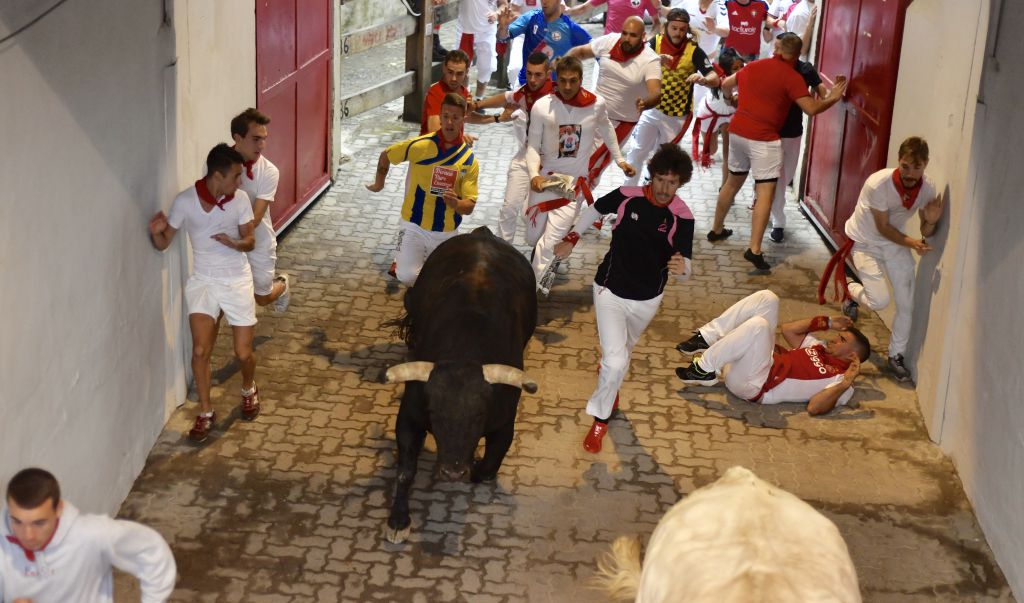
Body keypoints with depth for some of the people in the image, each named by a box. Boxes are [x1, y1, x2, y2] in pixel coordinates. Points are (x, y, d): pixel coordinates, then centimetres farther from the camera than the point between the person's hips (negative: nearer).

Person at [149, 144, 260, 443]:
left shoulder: (240, 199, -8)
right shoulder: (185, 201, -13)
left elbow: (250, 241, 0)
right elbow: (164, 244, -5)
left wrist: (234, 243, -23)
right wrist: (156, 233, -28)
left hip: (237, 282, 1)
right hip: (203, 282, -1)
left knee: (243, 353, 2)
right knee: (200, 350, -13)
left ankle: (249, 390, 36)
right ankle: (205, 412, 7)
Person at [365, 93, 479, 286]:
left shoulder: (469, 160, -8)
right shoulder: (419, 146, -13)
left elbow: (469, 207, -10)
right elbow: (385, 155, 5)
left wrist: (455, 203, -32)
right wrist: (379, 183, 16)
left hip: (447, 232, 2)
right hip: (414, 226, -2)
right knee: (407, 277, -18)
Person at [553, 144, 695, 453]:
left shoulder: (682, 217, -19)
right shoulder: (628, 196, -19)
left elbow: (686, 270, -23)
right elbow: (595, 209, 3)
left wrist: (681, 268, -46)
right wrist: (571, 238, 1)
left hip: (647, 299, 2)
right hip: (611, 291, -2)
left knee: (623, 350, 29)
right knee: (616, 362, -15)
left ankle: (609, 379, 63)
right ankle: (600, 419, 7)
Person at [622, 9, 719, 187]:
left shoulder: (694, 51, -14)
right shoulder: (655, 43, -9)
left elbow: (715, 79, -20)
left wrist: (703, 79, -42)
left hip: (677, 116, -2)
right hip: (651, 109, 2)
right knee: (637, 153, 10)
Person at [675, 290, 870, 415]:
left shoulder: (839, 380, -4)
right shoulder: (820, 348, 21)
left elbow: (814, 407, -19)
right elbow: (788, 330, 27)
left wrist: (845, 384, -27)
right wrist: (827, 323, 23)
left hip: (751, 384, -8)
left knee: (757, 325, -34)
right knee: (767, 298, 4)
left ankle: (705, 370, -18)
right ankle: (706, 339, -2)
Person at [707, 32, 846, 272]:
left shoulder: (753, 66, 11)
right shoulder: (792, 76, -9)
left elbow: (725, 85, 26)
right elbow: (811, 109, -14)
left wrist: (735, 96, 48)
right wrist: (832, 99, 4)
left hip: (737, 131, 7)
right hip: (764, 138, -7)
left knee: (733, 182, 25)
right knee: (765, 192, -8)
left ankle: (716, 230, 38)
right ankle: (754, 249, -19)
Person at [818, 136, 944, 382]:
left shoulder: (927, 189, -16)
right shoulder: (879, 184, -31)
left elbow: (925, 233, -6)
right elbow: (883, 227, -21)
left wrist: (931, 222, -29)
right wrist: (910, 242, -34)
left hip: (896, 242, 4)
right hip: (865, 242, -4)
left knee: (906, 303, -3)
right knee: (880, 300, -17)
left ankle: (896, 356, 18)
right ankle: (850, 291, 19)